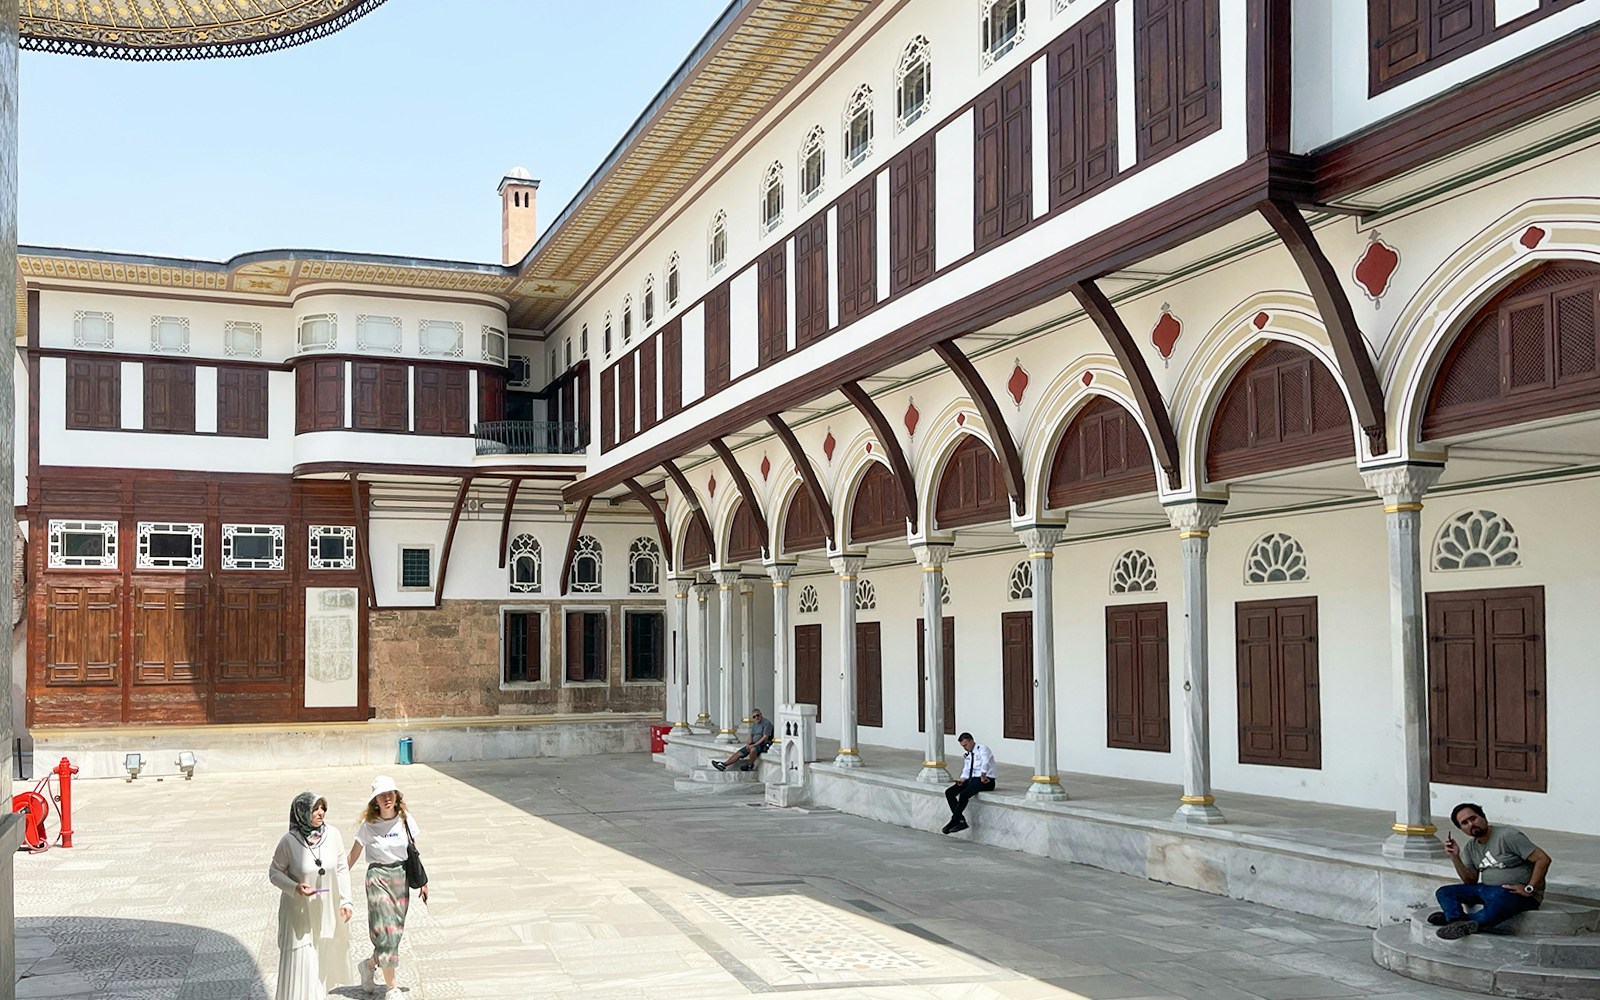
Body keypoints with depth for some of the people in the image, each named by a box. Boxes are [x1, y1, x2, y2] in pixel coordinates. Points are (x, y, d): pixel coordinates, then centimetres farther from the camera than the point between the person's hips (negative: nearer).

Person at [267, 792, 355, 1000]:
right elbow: (274, 872, -7)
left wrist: (345, 901, -2)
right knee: (300, 961, -4)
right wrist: (294, 887, -23)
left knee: (326, 955, 21)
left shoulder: (333, 835, -11)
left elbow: (342, 870, -1)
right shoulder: (289, 841, -19)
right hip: (299, 912, -4)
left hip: (327, 910, 4)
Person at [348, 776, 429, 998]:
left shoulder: (405, 820, 0)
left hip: (401, 876, 4)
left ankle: (369, 965, 37)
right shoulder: (368, 825, -7)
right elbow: (353, 855, -1)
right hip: (378, 878, -4)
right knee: (386, 930, -6)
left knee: (396, 930, 8)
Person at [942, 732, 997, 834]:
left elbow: (985, 762, -28)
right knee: (949, 792, -9)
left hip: (985, 781, -9)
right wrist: (963, 779, -2)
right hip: (972, 779, 9)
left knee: (964, 794, -32)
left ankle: (954, 821, -18)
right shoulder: (968, 754, 16)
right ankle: (960, 820, -14)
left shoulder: (982, 749, -9)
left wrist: (983, 776, -27)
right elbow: (966, 770, 18)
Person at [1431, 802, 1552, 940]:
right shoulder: (1469, 848, 12)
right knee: (1444, 892, -10)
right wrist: (1455, 857, -6)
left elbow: (1543, 859, -13)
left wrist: (1529, 889, -17)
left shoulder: (1507, 835, -10)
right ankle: (1459, 924, -35)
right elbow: (1471, 881, 6)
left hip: (1517, 893, -7)